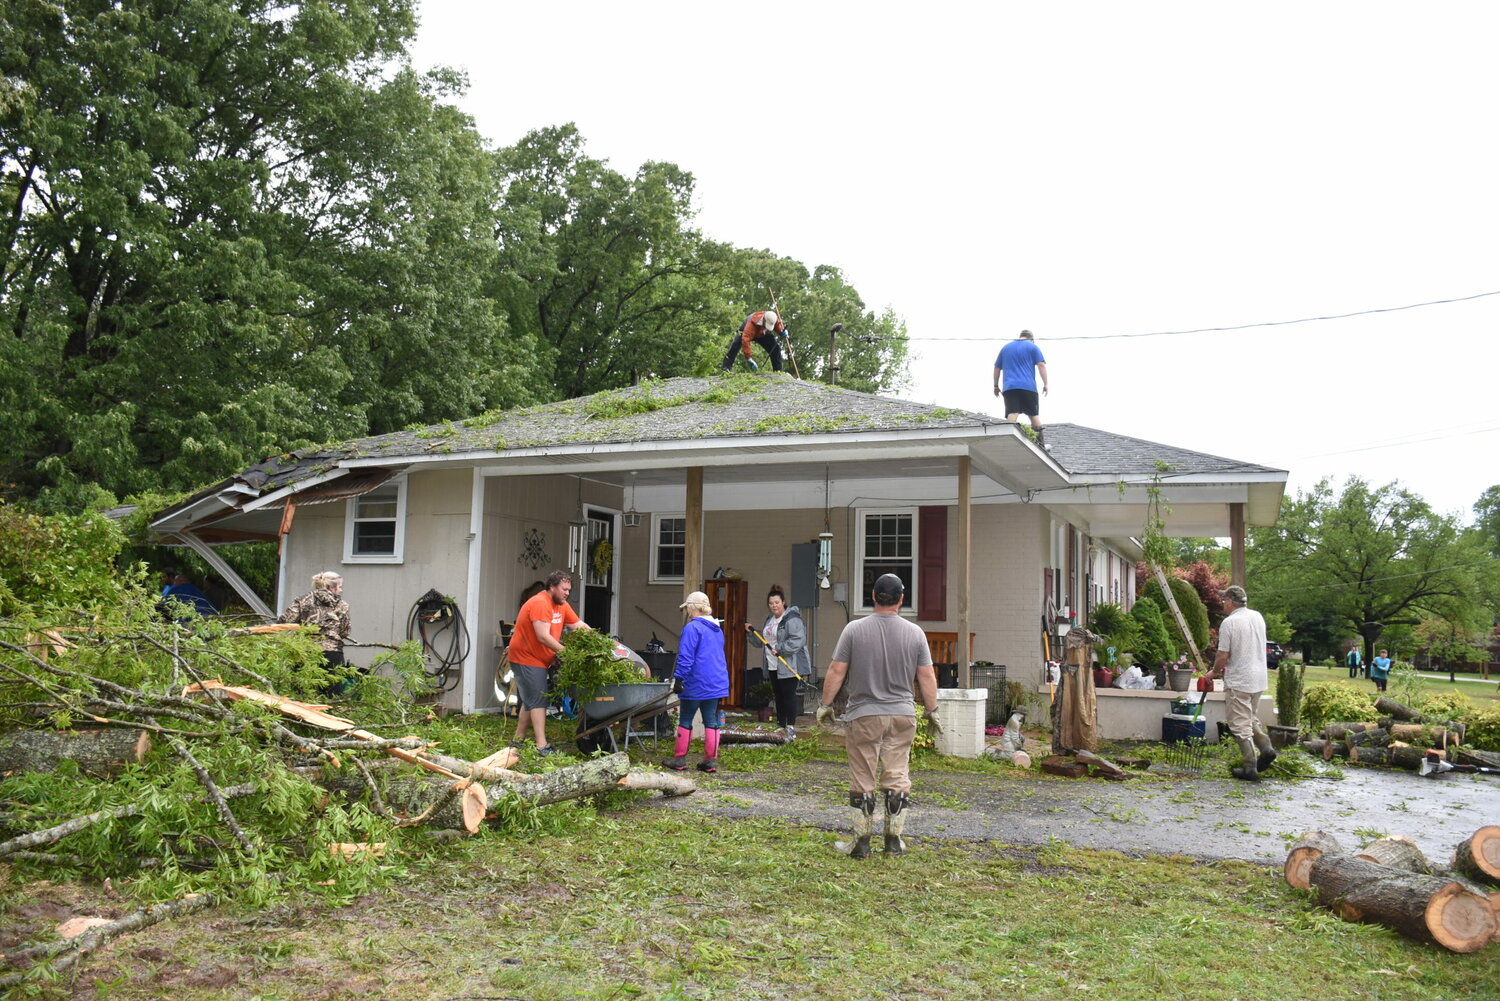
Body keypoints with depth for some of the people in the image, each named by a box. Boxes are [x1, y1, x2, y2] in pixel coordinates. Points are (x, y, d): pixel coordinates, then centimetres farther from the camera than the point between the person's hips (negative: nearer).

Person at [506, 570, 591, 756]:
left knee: (531, 700, 16)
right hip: (525, 658, -10)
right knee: (538, 700, -13)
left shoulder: (561, 605, 8)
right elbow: (543, 637, -28)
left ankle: (518, 739, 27)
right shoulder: (540, 603, -22)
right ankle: (542, 746, -15)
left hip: (539, 660, 10)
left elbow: (580, 625, 6)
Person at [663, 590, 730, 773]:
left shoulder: (692, 628, -12)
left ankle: (679, 759, 10)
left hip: (696, 684, -7)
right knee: (711, 722, 8)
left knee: (685, 721, 4)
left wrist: (678, 677, -13)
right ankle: (711, 760, 8)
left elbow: (685, 657, -16)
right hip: (717, 683, 7)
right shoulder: (717, 629, 13)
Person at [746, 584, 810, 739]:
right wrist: (752, 632, 11)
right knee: (778, 696, 14)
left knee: (789, 695, -7)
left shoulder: (792, 619, -14)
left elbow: (798, 640, -24)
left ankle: (791, 728, -3)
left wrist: (779, 649, -25)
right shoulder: (770, 619, 16)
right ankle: (780, 725, 23)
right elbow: (763, 641, 25)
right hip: (773, 666, 9)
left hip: (789, 666, -9)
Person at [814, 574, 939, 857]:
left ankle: (862, 842, 8)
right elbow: (926, 677, 3)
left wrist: (825, 704, 8)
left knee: (863, 782, 4)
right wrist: (932, 710, 14)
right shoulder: (915, 633, 0)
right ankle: (894, 840, 14)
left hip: (864, 716, -2)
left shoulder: (854, 629, -4)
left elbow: (836, 672, -3)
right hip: (902, 716, 2)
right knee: (897, 779, 9)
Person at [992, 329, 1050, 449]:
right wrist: (1045, 384, 0)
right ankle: (1041, 442, 8)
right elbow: (1041, 365, -1)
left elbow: (997, 368, 21)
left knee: (1012, 414, -9)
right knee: (1034, 414, 9)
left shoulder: (1005, 348, 20)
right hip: (1028, 387, -2)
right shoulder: (1032, 347, 9)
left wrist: (996, 385, 27)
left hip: (1009, 387, 2)